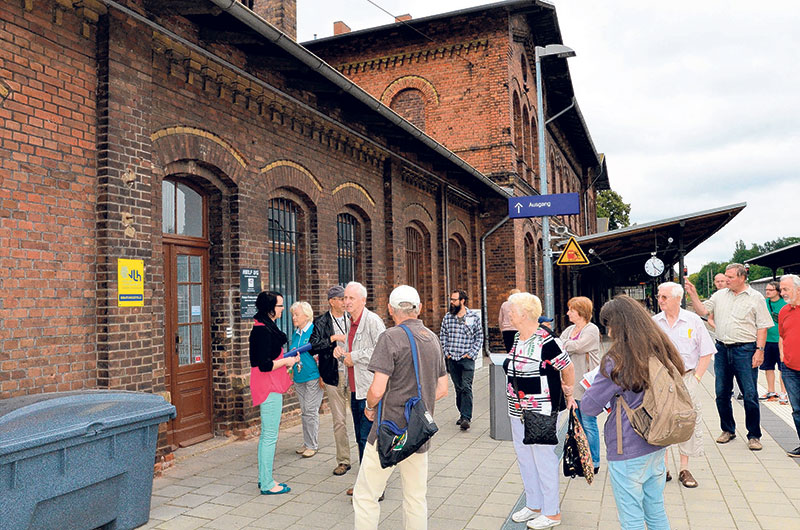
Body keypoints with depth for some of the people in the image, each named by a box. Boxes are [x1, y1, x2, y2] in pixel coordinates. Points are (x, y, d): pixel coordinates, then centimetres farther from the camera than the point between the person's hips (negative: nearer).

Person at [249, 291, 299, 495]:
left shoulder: (266, 327, 13)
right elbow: (264, 365, -23)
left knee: (267, 435, 16)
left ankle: (264, 479, 26)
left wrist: (286, 357, 11)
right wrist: (286, 361, -11)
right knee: (270, 436, -3)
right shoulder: (263, 330, -19)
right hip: (269, 387, -11)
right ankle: (267, 484, 6)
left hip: (270, 386, 11)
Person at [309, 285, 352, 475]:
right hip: (334, 376, -1)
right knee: (339, 420, 5)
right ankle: (343, 461, 15)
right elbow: (313, 346, -11)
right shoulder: (321, 322, -1)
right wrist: (333, 338, -19)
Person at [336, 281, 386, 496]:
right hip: (355, 389, 9)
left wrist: (354, 357, -14)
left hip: (370, 389, -9)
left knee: (368, 438, -6)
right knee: (361, 438, 15)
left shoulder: (373, 321, -12)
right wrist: (342, 354, 4)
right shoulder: (350, 323, 16)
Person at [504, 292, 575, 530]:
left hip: (541, 411, -9)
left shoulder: (546, 341, -19)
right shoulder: (517, 339, 7)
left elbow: (568, 368, -10)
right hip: (518, 411, 9)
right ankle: (534, 505, 33)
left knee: (544, 459, 2)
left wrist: (568, 394, 2)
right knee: (525, 458, 17)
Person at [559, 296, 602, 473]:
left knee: (588, 424, -1)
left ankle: (594, 463, 11)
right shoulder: (569, 330, 14)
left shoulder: (592, 330, -9)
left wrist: (560, 344, -10)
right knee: (577, 423, 15)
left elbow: (576, 346, -22)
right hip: (571, 384, 8)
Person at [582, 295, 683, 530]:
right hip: (657, 448, 7)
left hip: (627, 453, -7)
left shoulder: (616, 361, -21)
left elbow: (588, 407, -17)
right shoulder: (661, 351, 0)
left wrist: (593, 385, 3)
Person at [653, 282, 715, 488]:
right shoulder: (654, 323, 3)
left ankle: (684, 469, 14)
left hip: (686, 378, -1)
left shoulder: (693, 320, 0)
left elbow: (706, 352, 2)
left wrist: (695, 378, -6)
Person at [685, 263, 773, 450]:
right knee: (722, 394, 9)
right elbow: (702, 311, 5)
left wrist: (760, 350, -10)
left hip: (745, 350, -4)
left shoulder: (756, 298, -1)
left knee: (750, 395, -2)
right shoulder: (720, 295, 10)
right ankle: (728, 430, 25)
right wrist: (693, 294, -7)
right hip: (722, 350, 4)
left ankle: (754, 436, 12)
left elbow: (762, 326, -3)